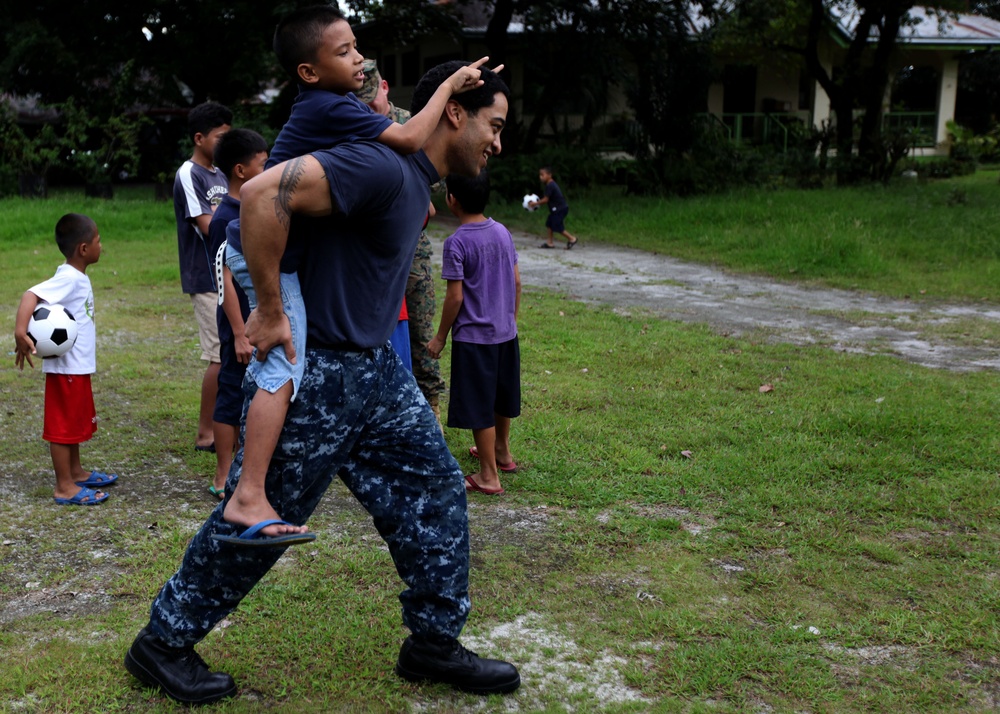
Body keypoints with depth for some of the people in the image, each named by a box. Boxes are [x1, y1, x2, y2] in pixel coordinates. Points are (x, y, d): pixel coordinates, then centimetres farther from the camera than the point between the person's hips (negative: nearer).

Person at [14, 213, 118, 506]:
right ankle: (64, 487, 8)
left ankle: (76, 472, 35)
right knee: (63, 426, 0)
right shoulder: (68, 278, -21)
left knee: (77, 421, 21)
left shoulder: (78, 278, 8)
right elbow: (31, 295, -33)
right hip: (66, 368, -9)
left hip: (79, 367, 9)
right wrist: (21, 333, -44)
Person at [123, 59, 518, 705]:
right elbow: (264, 194, -31)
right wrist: (270, 311, -26)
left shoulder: (416, 179, 9)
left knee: (434, 490, 9)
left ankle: (435, 644, 23)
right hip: (318, 374, -9)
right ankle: (162, 645, 24)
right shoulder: (381, 168, -23)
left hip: (377, 368, 9)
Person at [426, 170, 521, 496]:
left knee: (479, 408, 2)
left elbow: (455, 297, -16)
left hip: (473, 336, -7)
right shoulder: (502, 232, 2)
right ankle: (502, 452, 42)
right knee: (502, 398, 23)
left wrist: (440, 337, -5)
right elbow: (516, 281, 8)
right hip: (506, 332, 7)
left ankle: (489, 476, 8)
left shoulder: (456, 243, -17)